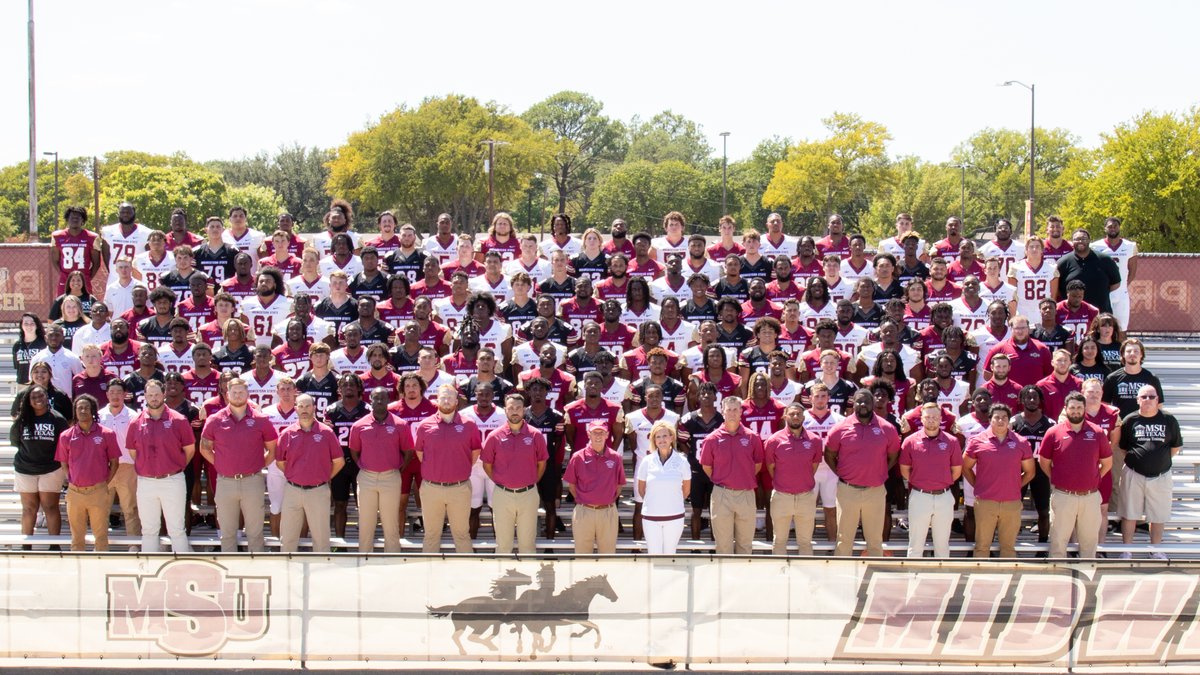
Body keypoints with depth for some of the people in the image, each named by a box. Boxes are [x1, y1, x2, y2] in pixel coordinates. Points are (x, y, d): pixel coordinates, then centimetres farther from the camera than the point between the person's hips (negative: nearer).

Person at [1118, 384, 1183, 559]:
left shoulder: (1169, 420, -2)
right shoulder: (1130, 420, -2)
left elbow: (1176, 447, 7)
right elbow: (1123, 447, 6)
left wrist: (1160, 459, 4)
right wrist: (1136, 458, -1)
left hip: (1161, 476, 1)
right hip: (1134, 475, 0)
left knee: (1158, 515, 10)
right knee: (1129, 514, 6)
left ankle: (1156, 550, 25)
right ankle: (1127, 550, 17)